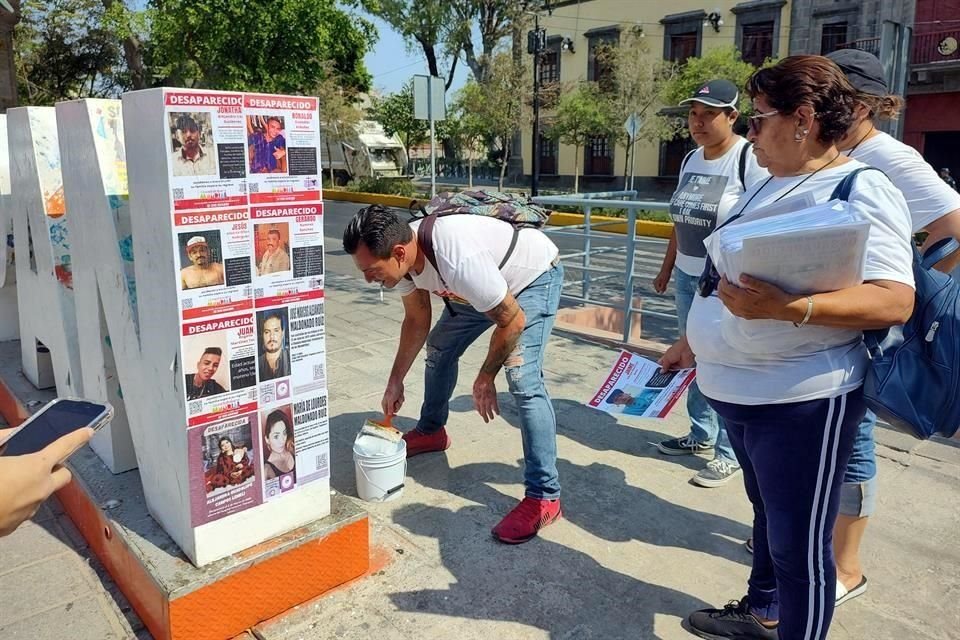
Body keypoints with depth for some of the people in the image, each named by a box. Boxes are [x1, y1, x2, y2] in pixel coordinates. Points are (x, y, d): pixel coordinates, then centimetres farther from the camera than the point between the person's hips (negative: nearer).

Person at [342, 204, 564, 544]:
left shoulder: (458, 261, -42)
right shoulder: (401, 257, -17)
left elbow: (513, 321, -29)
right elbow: (417, 321, 2)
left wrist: (485, 378, -16)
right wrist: (396, 381, 5)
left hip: (534, 274, -8)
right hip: (488, 282, 8)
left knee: (522, 379, -21)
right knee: (439, 348, 16)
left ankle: (543, 496, -14)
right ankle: (431, 432, 39)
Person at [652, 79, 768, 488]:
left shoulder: (750, 160, -12)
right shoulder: (691, 161, 11)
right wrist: (666, 269, 21)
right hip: (688, 279, 8)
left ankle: (729, 453, 13)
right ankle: (701, 435, 32)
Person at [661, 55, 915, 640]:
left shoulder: (862, 190, -13)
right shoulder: (768, 187, 13)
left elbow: (895, 301, -23)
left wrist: (785, 308, -35)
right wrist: (692, 343, 22)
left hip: (800, 400, -8)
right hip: (737, 390, 9)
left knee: (800, 545, 4)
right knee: (770, 520, 25)